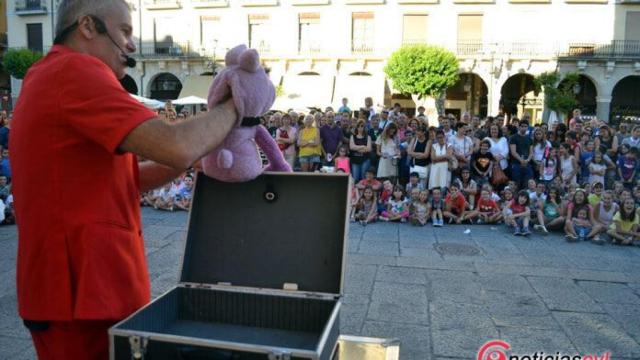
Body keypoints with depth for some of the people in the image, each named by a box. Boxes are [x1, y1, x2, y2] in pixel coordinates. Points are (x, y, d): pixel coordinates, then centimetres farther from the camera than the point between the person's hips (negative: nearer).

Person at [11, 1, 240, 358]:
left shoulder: (49, 79, 16)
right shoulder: (75, 70, -16)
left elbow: (121, 178, 15)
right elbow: (176, 147, -28)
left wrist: (198, 153, 6)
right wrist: (232, 108, -10)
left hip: (78, 282, 10)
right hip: (85, 287, -10)